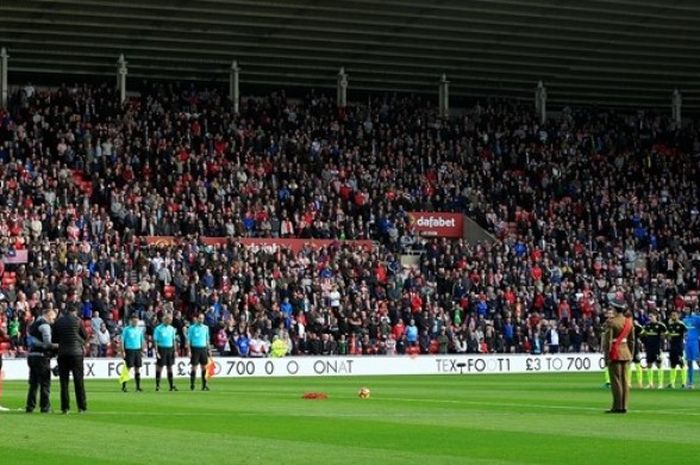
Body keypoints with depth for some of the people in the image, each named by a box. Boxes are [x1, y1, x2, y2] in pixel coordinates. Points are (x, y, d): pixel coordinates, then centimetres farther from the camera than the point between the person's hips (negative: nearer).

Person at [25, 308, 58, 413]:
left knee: (33, 383, 13)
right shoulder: (45, 325, -10)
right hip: (41, 356, -8)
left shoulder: (33, 325, 18)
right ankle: (45, 407, 0)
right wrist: (57, 346, -4)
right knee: (45, 383, -1)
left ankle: (30, 407, 12)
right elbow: (47, 344, -18)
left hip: (31, 355, 8)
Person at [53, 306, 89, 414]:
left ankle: (65, 407, 0)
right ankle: (82, 406, 1)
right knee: (78, 380, 2)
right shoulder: (77, 320, -1)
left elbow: (54, 338, 10)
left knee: (64, 380, 4)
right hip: (76, 352, -2)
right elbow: (85, 336, 5)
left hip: (62, 353, 2)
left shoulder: (58, 321, 6)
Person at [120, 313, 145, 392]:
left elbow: (142, 340, 18)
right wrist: (123, 351, -10)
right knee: (128, 368, -7)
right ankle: (123, 386, -1)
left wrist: (143, 349, 11)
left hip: (138, 350, 4)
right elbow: (122, 340, -4)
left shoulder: (140, 329, 11)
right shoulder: (126, 329, -3)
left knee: (137, 369, 4)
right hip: (129, 350, -4)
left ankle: (138, 387, 7)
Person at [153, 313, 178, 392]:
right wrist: (156, 352, -13)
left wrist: (175, 350, 8)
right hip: (162, 349, -4)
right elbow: (155, 341, -7)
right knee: (160, 367, -2)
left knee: (170, 367, 5)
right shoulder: (158, 329, -6)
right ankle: (157, 385, 3)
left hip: (170, 349, 4)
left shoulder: (172, 329, 9)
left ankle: (172, 385, 6)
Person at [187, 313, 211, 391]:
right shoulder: (192, 328, 0)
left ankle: (204, 385, 7)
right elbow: (188, 340, -1)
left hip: (203, 349, 4)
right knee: (194, 367, -4)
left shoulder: (206, 328, 11)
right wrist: (189, 351, -9)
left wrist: (209, 349, 11)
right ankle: (192, 385, 0)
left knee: (204, 367, 3)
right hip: (195, 349, -3)